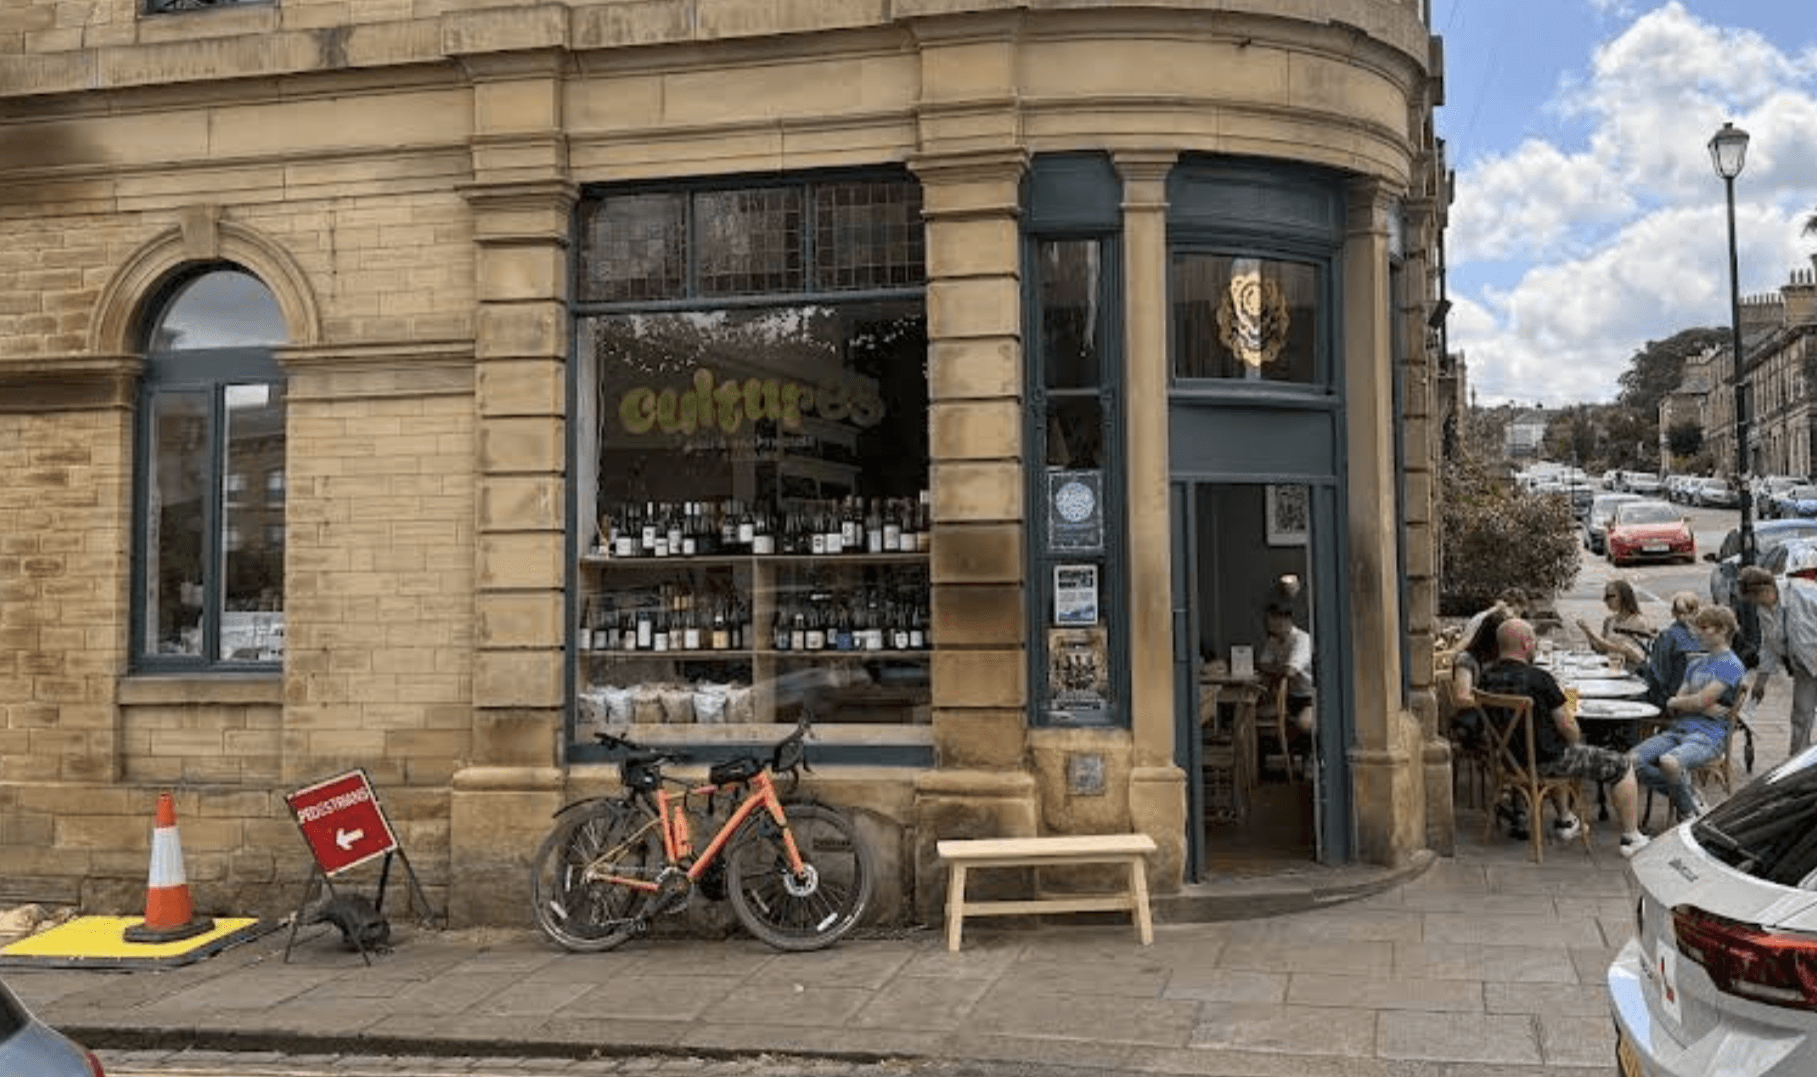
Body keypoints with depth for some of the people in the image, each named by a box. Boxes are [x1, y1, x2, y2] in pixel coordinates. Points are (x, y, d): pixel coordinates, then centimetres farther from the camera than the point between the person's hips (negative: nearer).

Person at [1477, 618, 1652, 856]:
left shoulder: (1488, 678, -3)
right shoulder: (1537, 678, -24)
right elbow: (1567, 725, -17)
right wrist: (1575, 743, 4)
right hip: (1545, 761, -8)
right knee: (1621, 765, 9)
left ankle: (1566, 821, 44)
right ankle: (1631, 838, 16)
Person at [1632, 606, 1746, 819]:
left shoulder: (1731, 665, -3)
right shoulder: (1696, 663, 22)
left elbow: (1700, 701, -12)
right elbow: (1677, 704, 12)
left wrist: (1675, 701, 7)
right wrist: (1709, 707, -6)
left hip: (1708, 735, -8)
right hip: (1678, 729, 8)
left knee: (1669, 762, -37)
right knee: (1634, 759, -17)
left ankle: (1692, 813, -10)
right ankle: (1686, 792, -2)